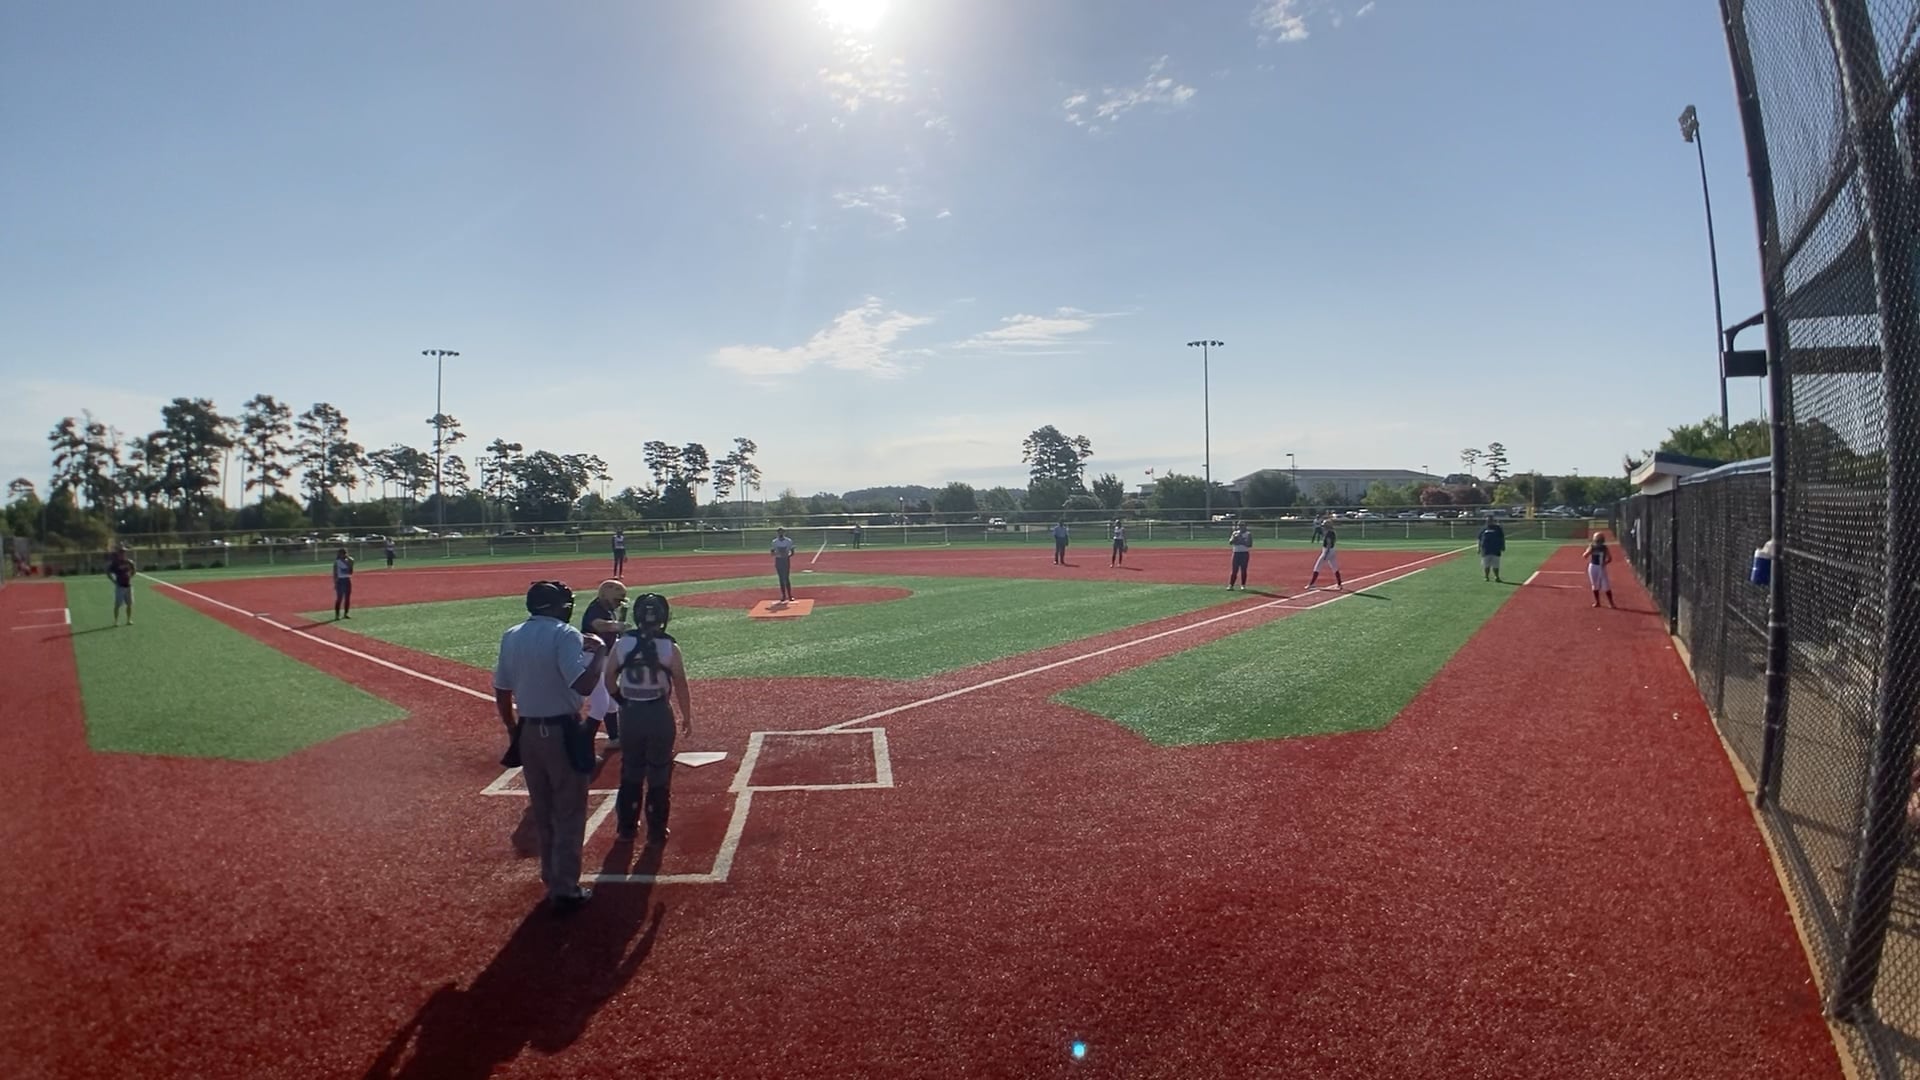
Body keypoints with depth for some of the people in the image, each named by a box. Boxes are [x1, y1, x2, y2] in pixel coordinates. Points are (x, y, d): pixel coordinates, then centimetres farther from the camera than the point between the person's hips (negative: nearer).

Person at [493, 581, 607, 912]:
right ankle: (565, 890, 9)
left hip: (528, 732, 7)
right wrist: (598, 651, -12)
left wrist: (513, 731, 22)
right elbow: (584, 685, -27)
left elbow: (501, 692, 11)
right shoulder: (564, 634, -16)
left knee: (542, 813, 19)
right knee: (569, 814, 5)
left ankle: (552, 881, 32)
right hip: (563, 733, -6)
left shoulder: (510, 637, 5)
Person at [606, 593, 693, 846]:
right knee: (659, 773, 9)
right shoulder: (669, 647, -12)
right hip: (659, 713, -3)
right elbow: (681, 687, -8)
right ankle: (657, 831, 14)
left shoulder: (622, 644, -5)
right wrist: (687, 717, 3)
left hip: (630, 712, 3)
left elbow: (609, 679, 2)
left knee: (630, 769, 19)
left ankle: (627, 826, 28)